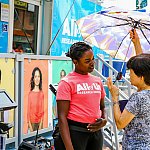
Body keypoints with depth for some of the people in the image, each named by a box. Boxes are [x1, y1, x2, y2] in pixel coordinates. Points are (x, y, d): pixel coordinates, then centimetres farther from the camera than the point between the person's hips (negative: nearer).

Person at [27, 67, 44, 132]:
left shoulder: (41, 93, 0)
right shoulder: (30, 93, -3)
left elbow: (42, 109, 3)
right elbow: (28, 109, 0)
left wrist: (41, 124, -4)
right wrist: (29, 125, -6)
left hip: (39, 121, 1)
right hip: (32, 122, -1)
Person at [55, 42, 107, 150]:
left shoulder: (97, 81, 10)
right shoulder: (67, 83, -8)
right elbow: (62, 117, -12)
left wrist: (104, 120, -1)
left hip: (96, 131, 6)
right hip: (75, 132, -6)